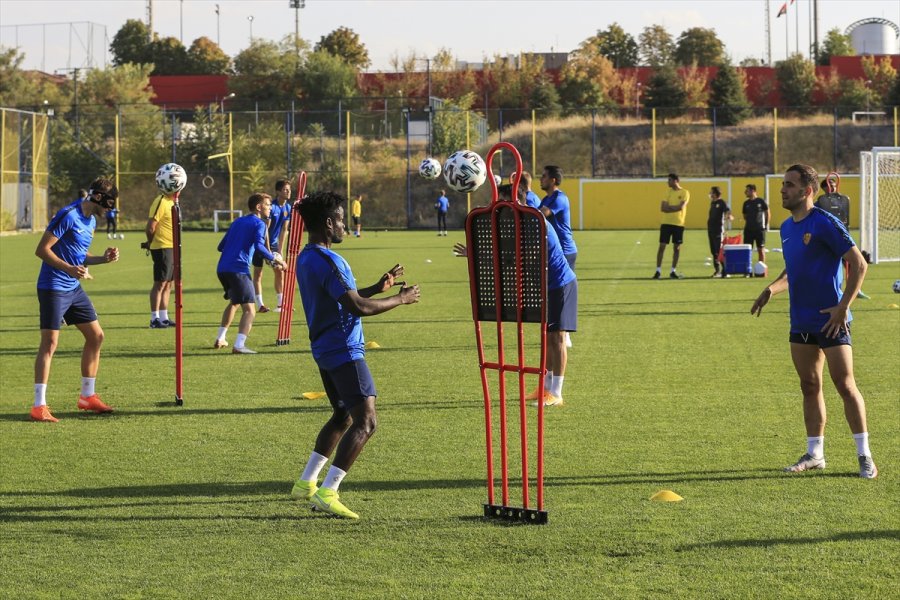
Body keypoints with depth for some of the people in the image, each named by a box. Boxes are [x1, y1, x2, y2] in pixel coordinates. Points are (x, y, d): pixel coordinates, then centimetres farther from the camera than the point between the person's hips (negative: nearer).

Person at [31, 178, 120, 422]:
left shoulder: (91, 220, 12)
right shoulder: (68, 216, -16)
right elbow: (42, 250, -18)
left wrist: (103, 258, 4)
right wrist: (69, 268, -29)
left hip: (74, 288, 9)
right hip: (53, 289, -9)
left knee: (95, 336, 11)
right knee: (49, 343, -11)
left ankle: (87, 397, 22)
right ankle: (39, 406, -11)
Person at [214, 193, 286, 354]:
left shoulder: (237, 222, 22)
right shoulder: (259, 224, 0)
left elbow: (221, 246, 24)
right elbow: (258, 245, -18)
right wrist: (274, 259, -9)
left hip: (222, 268, 8)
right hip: (239, 270, -8)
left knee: (234, 302, 31)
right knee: (249, 309, -10)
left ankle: (220, 339, 35)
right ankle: (239, 345, -27)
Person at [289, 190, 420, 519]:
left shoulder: (305, 259, 13)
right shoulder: (328, 261, -19)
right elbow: (357, 307, -24)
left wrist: (378, 287, 20)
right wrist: (400, 299, -12)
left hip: (325, 350, 10)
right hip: (345, 352, -10)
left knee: (344, 416, 24)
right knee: (365, 422, -11)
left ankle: (306, 483, 26)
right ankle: (326, 493, -19)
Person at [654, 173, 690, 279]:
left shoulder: (684, 193, -3)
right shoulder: (668, 192, 9)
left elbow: (681, 207, -15)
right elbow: (663, 208, 1)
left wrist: (668, 207, -7)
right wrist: (674, 207, -12)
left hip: (678, 224, -2)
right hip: (666, 223, 3)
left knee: (677, 247, 3)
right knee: (662, 246, -2)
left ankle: (673, 271, 11)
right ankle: (658, 271, 1)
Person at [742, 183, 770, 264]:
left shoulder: (761, 201, -5)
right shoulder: (746, 203, 7)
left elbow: (768, 213, 1)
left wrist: (766, 225, 0)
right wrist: (749, 223, 7)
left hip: (760, 229, -4)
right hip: (748, 229, 4)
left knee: (761, 249, 3)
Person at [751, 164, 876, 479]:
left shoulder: (825, 223, -13)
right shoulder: (787, 228, 11)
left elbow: (859, 264, -14)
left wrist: (843, 306, -18)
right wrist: (772, 289, 8)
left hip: (831, 320, -8)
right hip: (801, 322, 8)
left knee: (845, 385, -5)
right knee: (809, 386, 11)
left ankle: (865, 456, 1)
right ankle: (814, 454, 19)